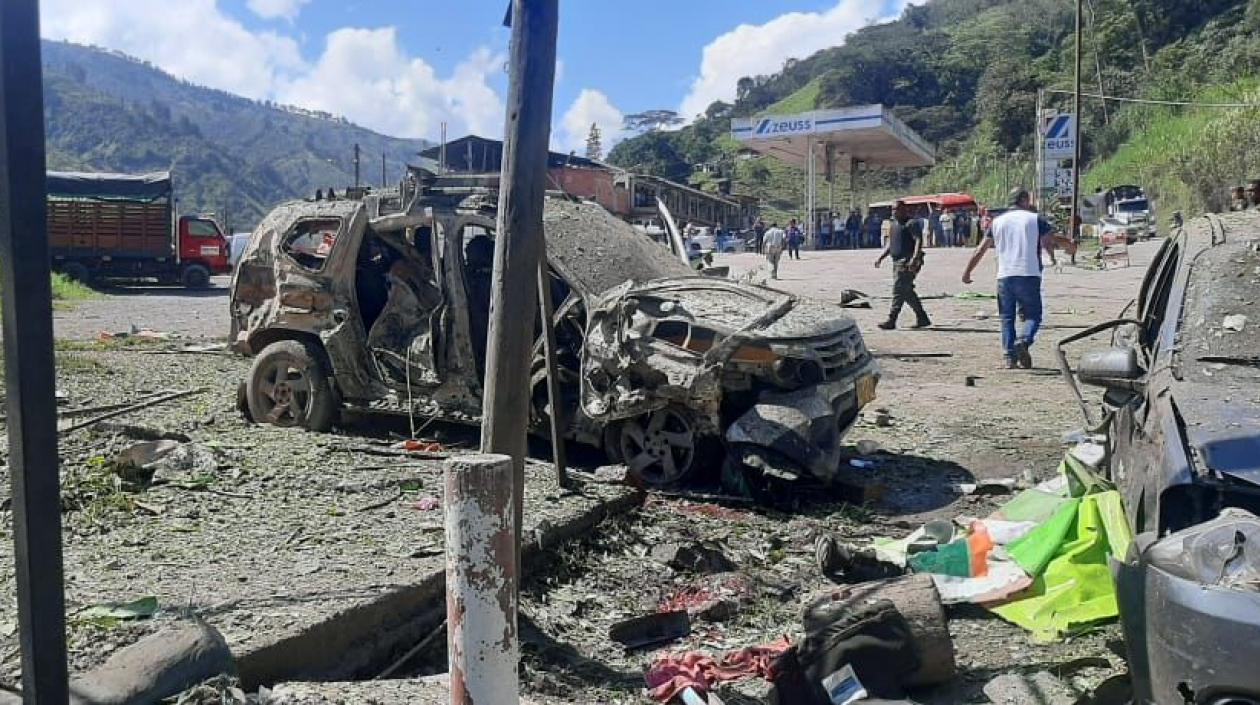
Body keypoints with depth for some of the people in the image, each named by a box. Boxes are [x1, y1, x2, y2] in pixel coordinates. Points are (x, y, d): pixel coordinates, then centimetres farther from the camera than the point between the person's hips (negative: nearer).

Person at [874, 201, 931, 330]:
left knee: (899, 290, -11)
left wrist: (915, 258, -29)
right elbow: (890, 245, 26)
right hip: (897, 261, 9)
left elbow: (918, 240, -17)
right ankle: (922, 318, 19)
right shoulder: (893, 225, 20)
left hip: (908, 262, -9)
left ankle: (891, 320, -11)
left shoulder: (912, 223, -7)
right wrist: (880, 258, 16)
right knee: (907, 291, 11)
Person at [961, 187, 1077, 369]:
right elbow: (1054, 239, 2)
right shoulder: (1035, 219, 5)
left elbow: (980, 251, 10)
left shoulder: (997, 221, 12)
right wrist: (1070, 245, 22)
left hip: (1004, 276, 2)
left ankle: (1009, 356, 1)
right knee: (1032, 315, 6)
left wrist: (967, 273, 16)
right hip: (1029, 276, -2)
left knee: (1007, 318, 9)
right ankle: (1023, 341, -22)